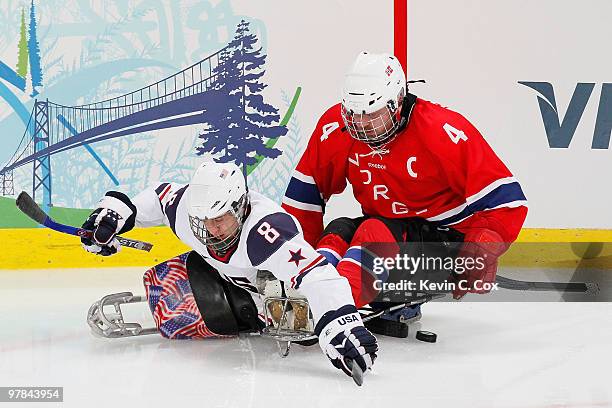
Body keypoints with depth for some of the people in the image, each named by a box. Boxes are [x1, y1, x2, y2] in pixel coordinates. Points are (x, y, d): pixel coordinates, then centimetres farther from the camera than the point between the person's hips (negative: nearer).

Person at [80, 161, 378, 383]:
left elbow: (316, 275, -57)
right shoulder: (188, 205, -23)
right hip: (218, 269, 7)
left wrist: (340, 326, -71)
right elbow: (158, 197, 2)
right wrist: (113, 211, -9)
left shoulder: (265, 231, -45)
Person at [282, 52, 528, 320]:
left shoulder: (443, 132, -21)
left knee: (375, 232, -33)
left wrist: (481, 256, -25)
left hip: (443, 236, -5)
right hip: (386, 229, 6)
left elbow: (506, 200, -19)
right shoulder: (335, 127, -8)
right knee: (338, 232, -25)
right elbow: (305, 192, 3)